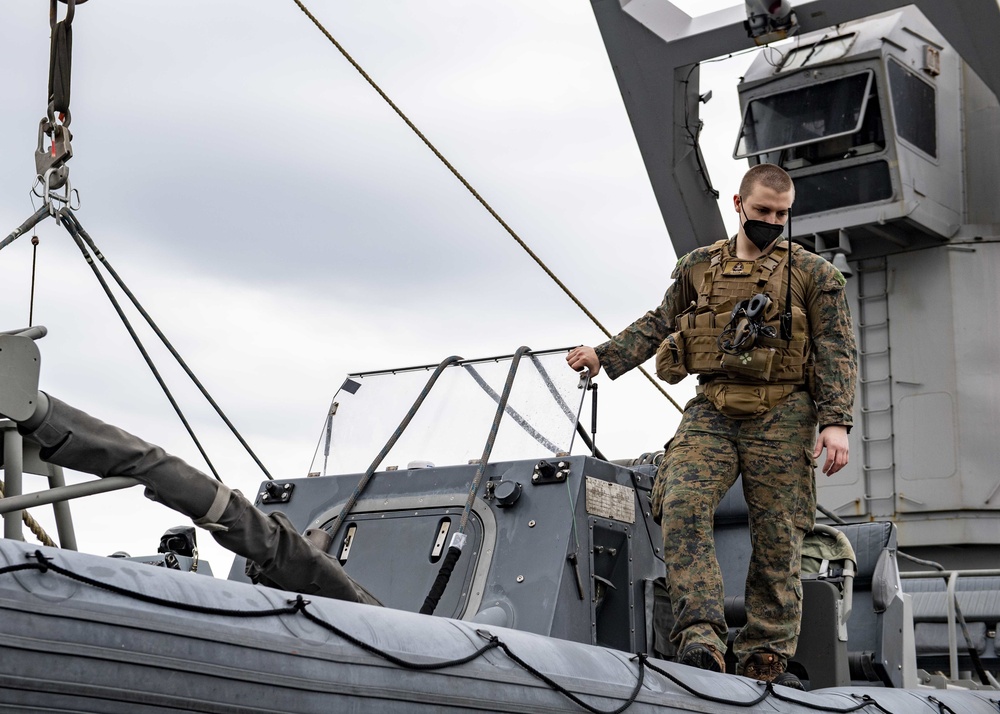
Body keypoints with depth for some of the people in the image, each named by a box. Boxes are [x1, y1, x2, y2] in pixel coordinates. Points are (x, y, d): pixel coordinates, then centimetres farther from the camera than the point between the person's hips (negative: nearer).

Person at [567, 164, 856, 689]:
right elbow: (659, 324, 24)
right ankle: (700, 638, -26)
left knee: (777, 537, -2)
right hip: (712, 412, 2)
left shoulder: (812, 274, 7)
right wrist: (605, 356, 13)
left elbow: (837, 351, 2)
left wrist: (836, 422, -9)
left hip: (782, 418, -1)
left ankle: (766, 658, 8)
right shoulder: (698, 268, 14)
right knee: (681, 506, -21)